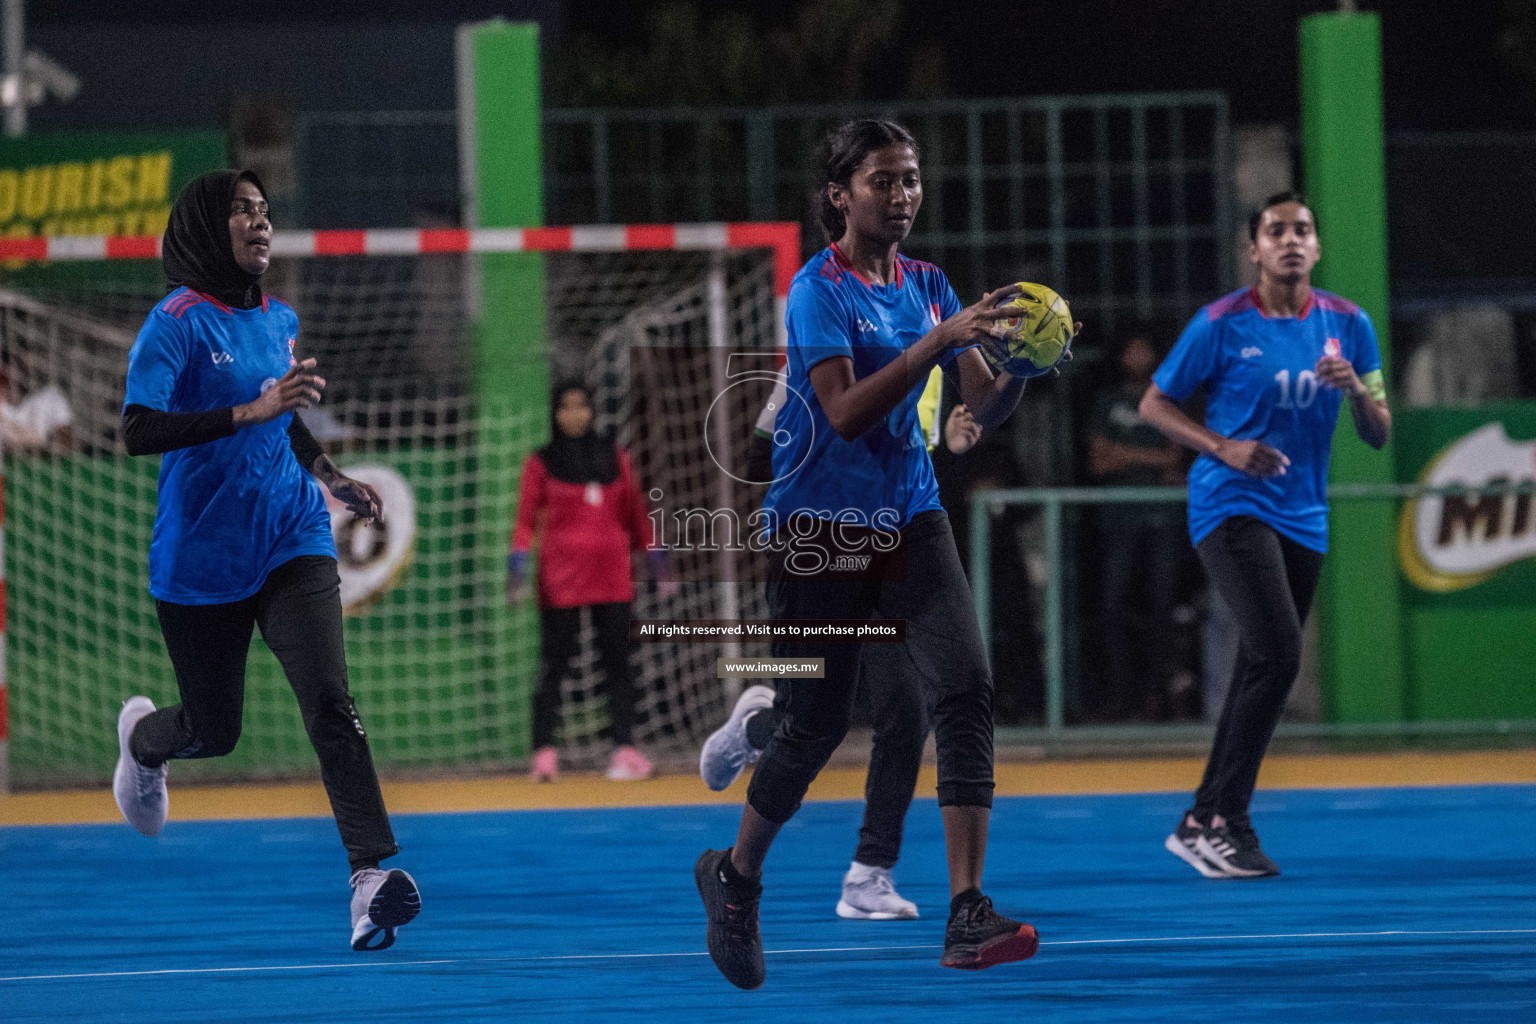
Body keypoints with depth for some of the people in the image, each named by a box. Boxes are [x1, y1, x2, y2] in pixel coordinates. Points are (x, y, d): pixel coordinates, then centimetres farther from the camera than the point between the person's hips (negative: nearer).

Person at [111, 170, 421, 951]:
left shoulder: (279, 321, 10)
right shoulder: (178, 322, -12)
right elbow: (138, 431, -25)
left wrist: (328, 475, 15)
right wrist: (251, 411, -30)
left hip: (290, 541, 4)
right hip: (201, 558, -4)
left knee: (329, 703, -18)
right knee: (213, 733, 10)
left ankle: (372, 874, -27)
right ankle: (142, 736, 48)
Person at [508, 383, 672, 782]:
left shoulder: (615, 457, 12)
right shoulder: (541, 464, 4)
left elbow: (634, 511, 17)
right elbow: (526, 519, 1)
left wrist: (654, 555, 15)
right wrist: (517, 564, -12)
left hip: (611, 577, 3)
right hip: (560, 580, -3)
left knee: (617, 663, -1)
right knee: (553, 664, -4)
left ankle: (624, 749, -1)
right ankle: (544, 752, -3)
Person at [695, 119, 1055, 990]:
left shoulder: (927, 287, 8)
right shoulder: (819, 289, -10)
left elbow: (984, 410, 4)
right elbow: (845, 412, -23)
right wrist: (938, 341, -31)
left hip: (909, 518, 5)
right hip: (822, 524, -5)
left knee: (966, 689, -14)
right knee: (818, 722, 1)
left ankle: (968, 917, -19)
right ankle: (736, 876, 29)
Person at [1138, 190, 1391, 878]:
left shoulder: (1347, 324, 6)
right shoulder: (1222, 324, -6)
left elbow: (1378, 435, 10)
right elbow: (1154, 405, 1)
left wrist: (1356, 389, -12)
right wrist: (1222, 447, -15)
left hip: (1303, 518, 6)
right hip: (1231, 507, -6)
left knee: (1262, 668, 8)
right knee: (1278, 652, -21)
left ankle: (1204, 823, 18)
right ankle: (1221, 820, -15)